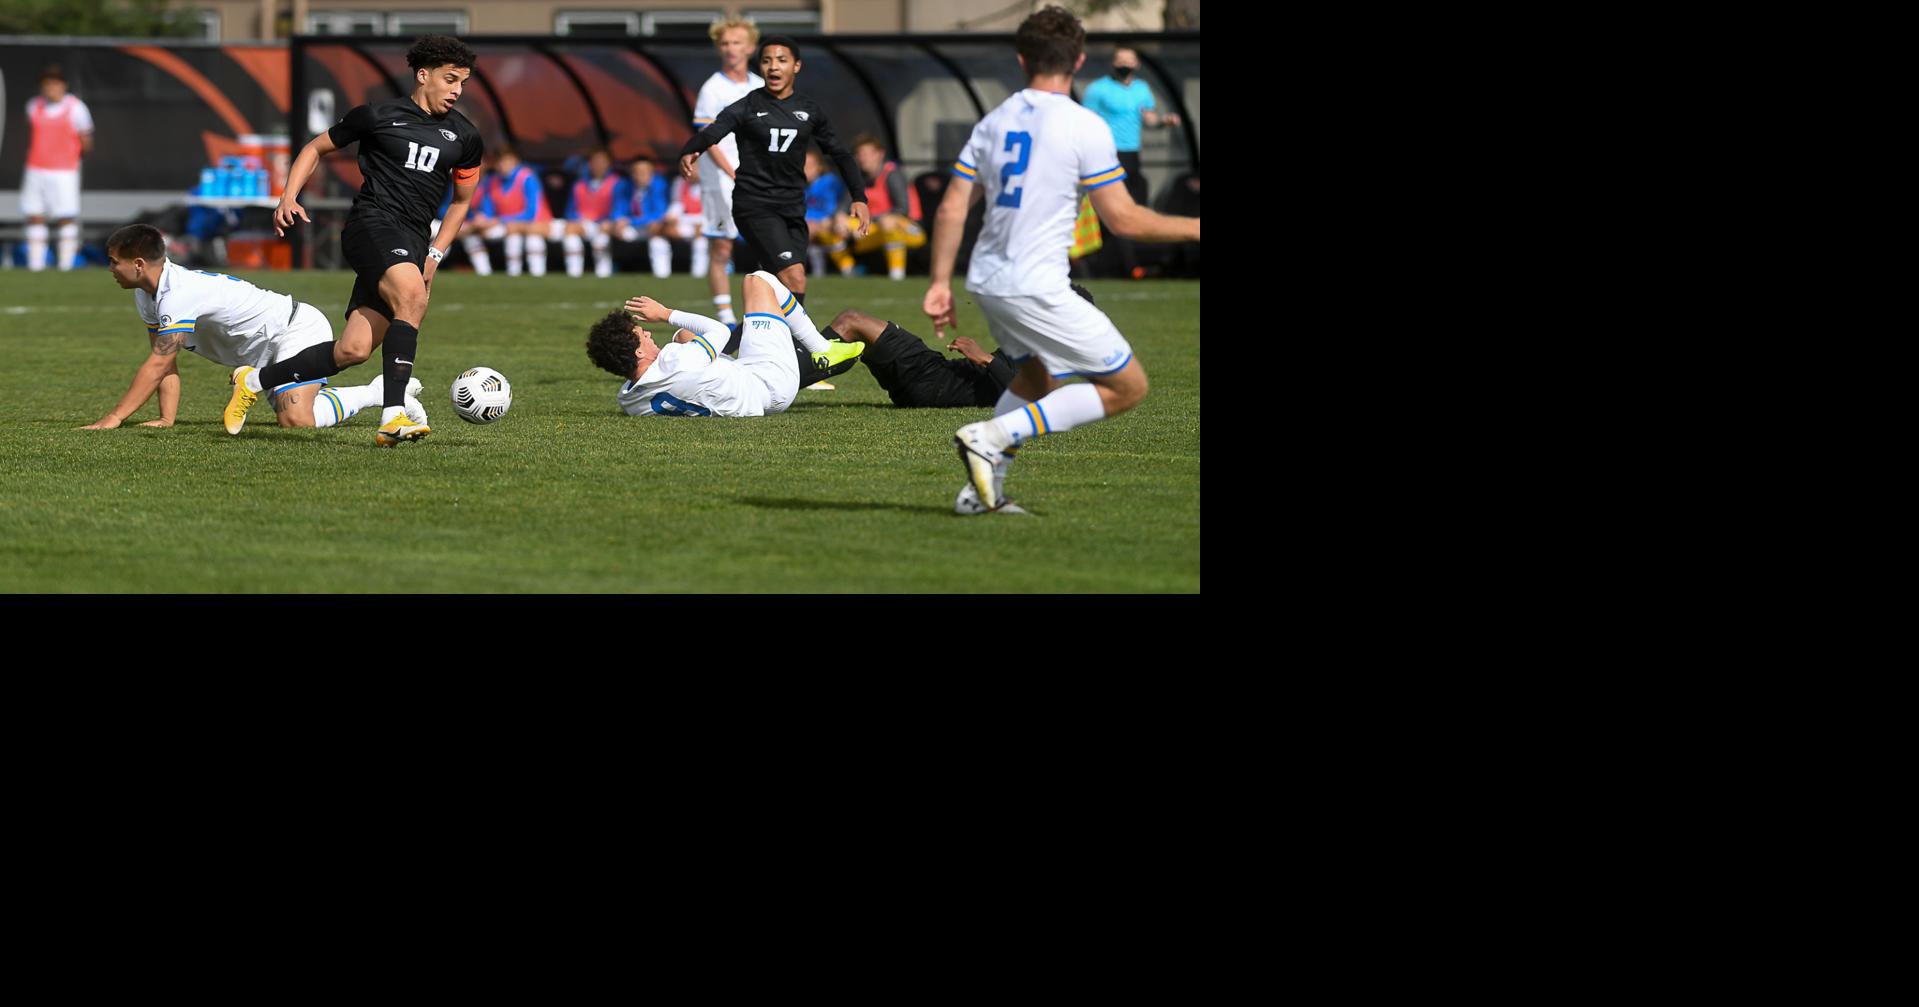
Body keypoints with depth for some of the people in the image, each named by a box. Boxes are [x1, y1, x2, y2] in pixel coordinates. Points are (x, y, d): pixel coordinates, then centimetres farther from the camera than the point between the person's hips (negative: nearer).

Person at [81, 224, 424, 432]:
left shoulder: (179, 295, -28)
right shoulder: (147, 297, 4)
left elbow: (157, 365, -31)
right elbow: (166, 366, 5)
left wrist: (113, 418, -31)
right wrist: (167, 419, -9)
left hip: (299, 329, -10)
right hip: (269, 349, 10)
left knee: (296, 420, -27)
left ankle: (381, 391, -7)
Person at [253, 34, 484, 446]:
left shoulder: (464, 137, 14)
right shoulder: (378, 117, 2)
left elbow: (461, 200, 27)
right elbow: (316, 148, 14)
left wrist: (435, 254, 15)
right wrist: (289, 196, -1)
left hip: (412, 242, 5)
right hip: (373, 223, -5)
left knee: (353, 350, -4)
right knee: (413, 299, -34)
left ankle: (254, 381, 16)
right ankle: (393, 417, -37)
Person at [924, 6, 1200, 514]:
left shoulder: (993, 123, 8)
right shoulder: (1084, 127, -11)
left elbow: (951, 210, 8)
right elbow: (1123, 219, -12)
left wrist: (940, 285, 15)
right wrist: (1193, 228, 2)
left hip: (988, 281, 8)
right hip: (1036, 286, -8)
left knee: (1035, 380, 30)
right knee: (1127, 387, 1)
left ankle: (984, 489, 19)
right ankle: (993, 435, -9)